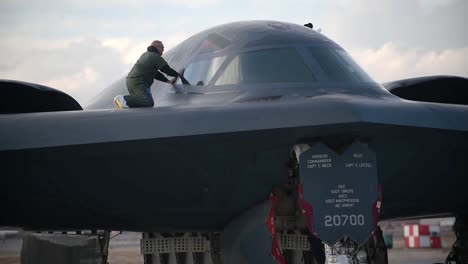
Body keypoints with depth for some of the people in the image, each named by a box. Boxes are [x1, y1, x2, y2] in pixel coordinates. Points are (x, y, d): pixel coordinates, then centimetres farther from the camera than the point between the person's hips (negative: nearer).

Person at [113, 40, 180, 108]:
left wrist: (168, 81, 26)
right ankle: (124, 99, -25)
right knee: (149, 103, -22)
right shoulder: (156, 57, -4)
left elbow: (155, 73, 28)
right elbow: (167, 69, -1)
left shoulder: (146, 55, 25)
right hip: (138, 83, -10)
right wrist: (177, 75, 17)